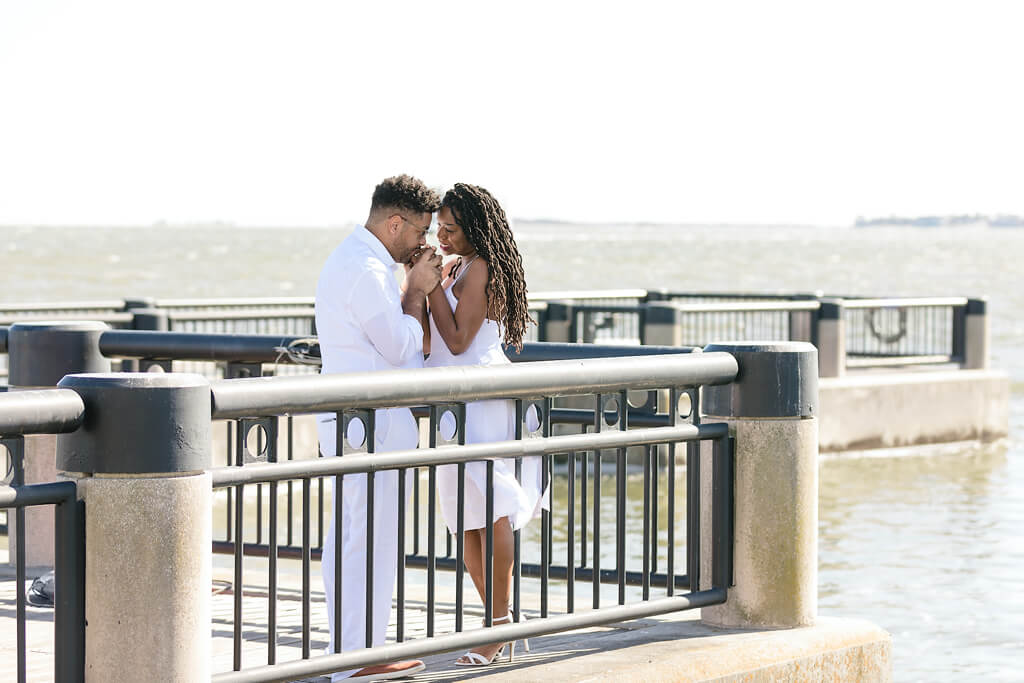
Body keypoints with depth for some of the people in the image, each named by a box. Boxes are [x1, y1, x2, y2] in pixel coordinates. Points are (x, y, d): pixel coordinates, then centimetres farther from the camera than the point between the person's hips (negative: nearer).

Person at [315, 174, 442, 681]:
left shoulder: (352, 260, 18)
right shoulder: (366, 271, -17)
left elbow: (401, 338, 21)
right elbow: (401, 346, -14)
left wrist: (419, 287, 12)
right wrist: (417, 290, -3)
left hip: (349, 418, 11)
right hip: (372, 421, -11)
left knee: (349, 535, 12)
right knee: (372, 539, -7)